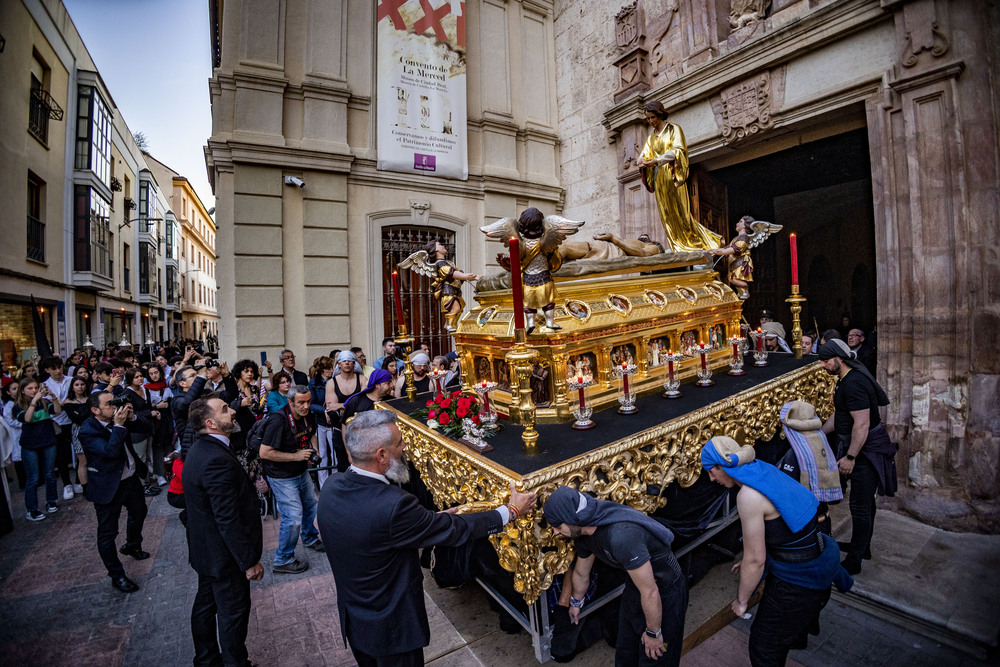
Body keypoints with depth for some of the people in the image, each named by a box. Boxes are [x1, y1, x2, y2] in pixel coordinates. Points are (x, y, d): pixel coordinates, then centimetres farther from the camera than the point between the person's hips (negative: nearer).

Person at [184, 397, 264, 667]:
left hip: (204, 548, 10)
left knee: (205, 604, 26)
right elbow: (228, 520, -29)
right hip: (224, 554, -10)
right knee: (233, 611, 10)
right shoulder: (217, 459, -32)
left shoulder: (199, 448, 0)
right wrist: (250, 560, -21)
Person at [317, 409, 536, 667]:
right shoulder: (393, 505, -39)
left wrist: (431, 518, 2)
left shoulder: (331, 488, -15)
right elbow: (455, 529, -28)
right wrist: (512, 511, -16)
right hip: (390, 628, -6)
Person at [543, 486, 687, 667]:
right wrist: (575, 603, 27)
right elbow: (581, 573, 11)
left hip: (665, 592, -7)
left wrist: (653, 633, -13)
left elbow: (650, 592, -29)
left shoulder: (622, 535, -41)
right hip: (636, 585, 7)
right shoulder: (583, 533, -10)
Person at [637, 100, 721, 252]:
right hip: (659, 179, 5)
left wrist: (656, 160, -21)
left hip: (673, 176, -5)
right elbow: (643, 156, 10)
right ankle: (679, 248, 1)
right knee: (667, 216, -1)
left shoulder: (673, 129, 4)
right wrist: (643, 163, -15)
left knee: (680, 212, -8)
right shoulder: (651, 138, 19)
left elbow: (678, 150, -10)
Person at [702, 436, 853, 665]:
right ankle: (798, 638, 68)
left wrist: (741, 601, -5)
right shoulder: (765, 471, -2)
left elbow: (755, 560, -21)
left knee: (764, 648, 11)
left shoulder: (749, 495, -29)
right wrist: (748, 563, 21)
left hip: (799, 576, -9)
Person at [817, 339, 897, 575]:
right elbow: (839, 415, 18)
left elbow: (862, 424, -28)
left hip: (866, 449, -11)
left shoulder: (854, 383, -24)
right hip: (862, 448, 11)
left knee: (860, 505, -2)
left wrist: (850, 456, -25)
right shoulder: (846, 380, 9)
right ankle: (862, 547, 37)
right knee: (865, 501, 22)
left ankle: (854, 561, 9)